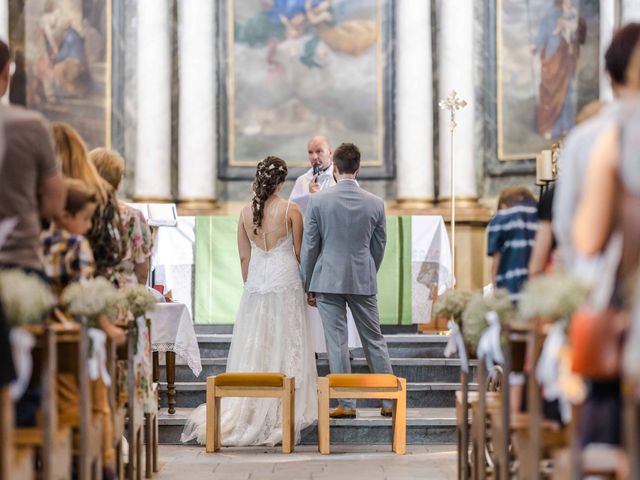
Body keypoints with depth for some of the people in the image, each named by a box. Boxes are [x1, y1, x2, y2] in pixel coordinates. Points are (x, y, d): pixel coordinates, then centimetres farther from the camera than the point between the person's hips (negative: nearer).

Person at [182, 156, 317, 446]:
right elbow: (298, 252, -2)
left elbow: (244, 257, 7)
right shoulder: (291, 210, -8)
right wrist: (304, 281, 12)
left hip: (255, 283, 4)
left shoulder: (246, 213, 3)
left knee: (252, 348, 8)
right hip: (285, 281, -4)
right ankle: (281, 412, 2)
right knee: (284, 346, 1)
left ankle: (246, 412, 7)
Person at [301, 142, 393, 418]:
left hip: (328, 281, -2)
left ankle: (346, 405, 4)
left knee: (337, 343, 2)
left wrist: (308, 285, 6)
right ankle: (390, 401, 15)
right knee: (374, 340, 11)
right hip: (363, 281, 2)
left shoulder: (318, 201, -7)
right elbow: (379, 247, 7)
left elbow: (309, 246, -3)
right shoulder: (375, 204, -1)